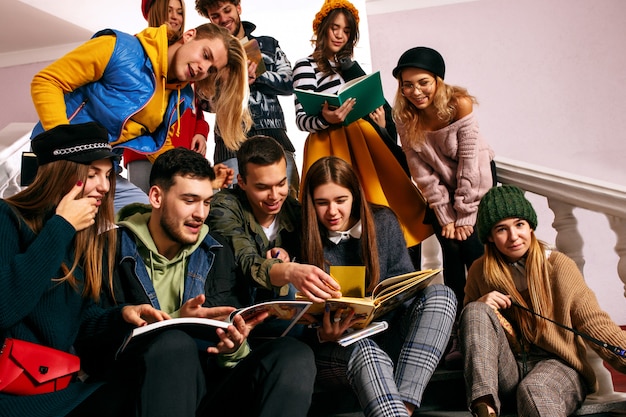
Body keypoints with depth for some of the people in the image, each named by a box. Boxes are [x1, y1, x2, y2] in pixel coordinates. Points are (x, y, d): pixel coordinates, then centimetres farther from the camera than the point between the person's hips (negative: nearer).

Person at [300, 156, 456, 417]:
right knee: (365, 352, -39)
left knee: (440, 294, -24)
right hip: (335, 347, -3)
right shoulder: (304, 243, -3)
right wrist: (323, 334, -25)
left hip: (387, 338, 4)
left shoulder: (383, 221, 5)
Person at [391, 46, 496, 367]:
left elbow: (469, 162, -24)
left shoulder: (460, 103, -27)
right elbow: (422, 172, -13)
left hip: (477, 177, -2)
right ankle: (457, 332, 3)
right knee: (451, 251, -4)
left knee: (474, 250, -11)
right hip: (442, 184, 2)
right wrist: (445, 216, -13)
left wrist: (465, 215, -21)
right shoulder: (404, 116, -18)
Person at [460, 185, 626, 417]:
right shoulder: (481, 271, 4)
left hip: (557, 365, -5)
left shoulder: (558, 265, -3)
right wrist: (480, 306, -11)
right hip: (507, 370, 5)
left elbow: (594, 323, -6)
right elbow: (470, 325, 11)